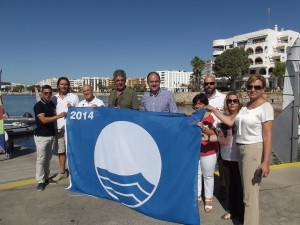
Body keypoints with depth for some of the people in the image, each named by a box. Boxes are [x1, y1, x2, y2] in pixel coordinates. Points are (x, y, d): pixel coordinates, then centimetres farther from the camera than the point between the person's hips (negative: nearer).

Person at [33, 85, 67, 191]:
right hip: (41, 136, -6)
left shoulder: (52, 104, 8)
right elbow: (44, 120, -24)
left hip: (52, 135, 6)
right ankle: (40, 181, 4)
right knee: (41, 159, -3)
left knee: (48, 158, 13)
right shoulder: (38, 105, -12)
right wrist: (58, 116, -29)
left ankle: (46, 177, 24)